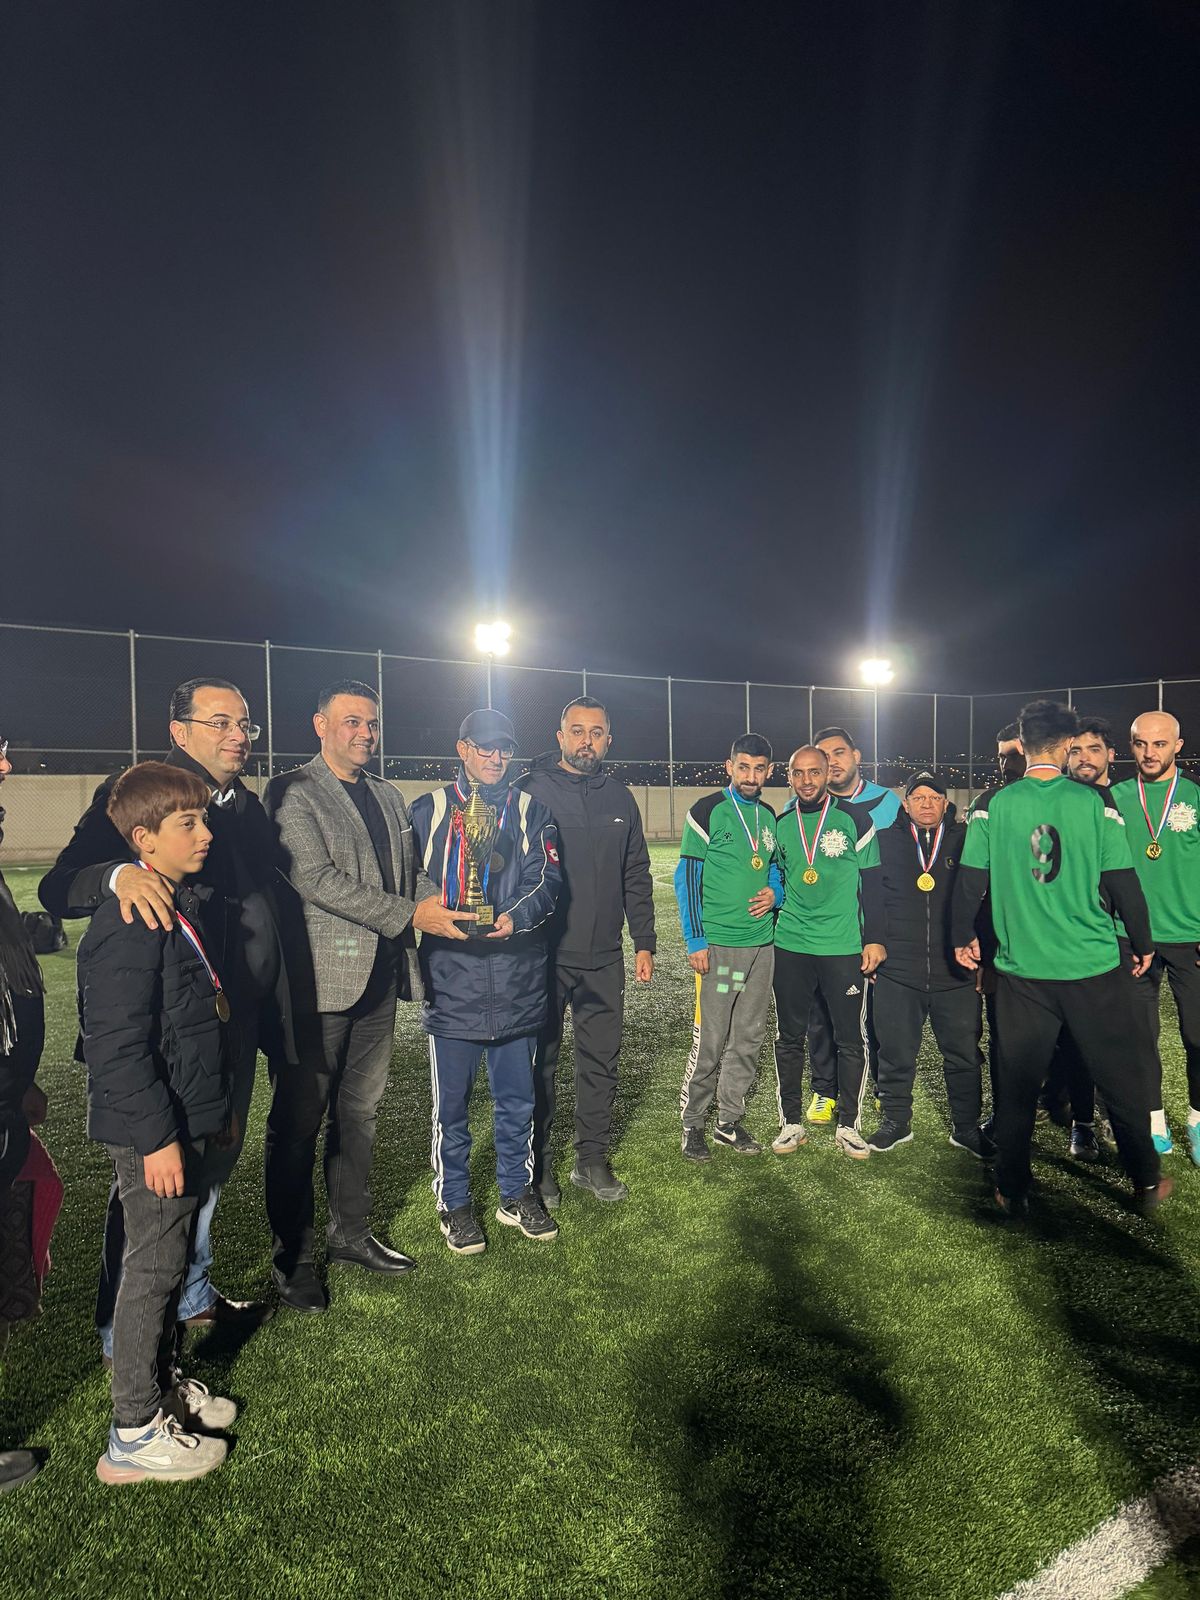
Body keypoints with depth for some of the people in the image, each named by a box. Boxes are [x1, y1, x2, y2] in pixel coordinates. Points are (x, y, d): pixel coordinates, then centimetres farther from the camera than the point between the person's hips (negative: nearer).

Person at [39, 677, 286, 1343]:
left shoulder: (249, 808, 9)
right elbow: (57, 889, -21)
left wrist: (277, 1021, 13)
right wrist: (117, 874, -42)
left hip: (235, 1025, 7)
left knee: (210, 1166, 20)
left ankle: (191, 1295, 42)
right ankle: (123, 1333, 29)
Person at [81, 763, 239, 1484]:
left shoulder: (181, 905, 8)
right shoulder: (131, 923, -23)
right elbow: (118, 1044, -25)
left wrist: (214, 1106, 20)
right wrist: (158, 1136, -22)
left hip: (185, 1121, 9)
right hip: (153, 1131, -9)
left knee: (170, 1258, 21)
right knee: (153, 1268, 4)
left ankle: (163, 1383, 40)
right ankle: (135, 1434, 21)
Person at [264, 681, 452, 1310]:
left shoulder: (387, 796, 15)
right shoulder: (291, 792, -7)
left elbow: (411, 869, 18)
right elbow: (316, 879, -18)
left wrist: (433, 901, -5)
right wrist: (409, 914, -20)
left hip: (378, 978, 7)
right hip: (317, 981, -7)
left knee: (359, 1112, 17)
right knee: (299, 1121, 5)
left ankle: (350, 1234, 33)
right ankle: (291, 1258, 21)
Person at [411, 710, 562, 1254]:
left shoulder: (530, 811, 7)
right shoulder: (428, 810, 4)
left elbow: (547, 878, -2)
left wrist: (515, 917, -19)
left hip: (517, 978, 2)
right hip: (451, 978, -2)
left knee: (516, 1098, 15)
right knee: (451, 1102, 9)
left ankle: (516, 1194, 34)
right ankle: (453, 1203, 27)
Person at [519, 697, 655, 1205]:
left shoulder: (620, 799, 8)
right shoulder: (530, 791, -5)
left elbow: (636, 878, 12)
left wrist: (644, 943, 8)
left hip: (604, 958, 4)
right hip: (544, 954, -4)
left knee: (601, 1060, 11)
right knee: (540, 1063, 8)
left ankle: (592, 1159, 26)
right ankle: (536, 1164, 23)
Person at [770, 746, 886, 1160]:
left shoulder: (854, 819, -3)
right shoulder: (781, 823, 6)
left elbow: (872, 881, 0)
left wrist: (874, 938, -2)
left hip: (845, 947, -2)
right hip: (791, 944, 3)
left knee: (850, 1040, 5)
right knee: (790, 1038, 9)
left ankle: (848, 1125, 20)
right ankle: (791, 1122, 22)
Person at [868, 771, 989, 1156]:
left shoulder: (966, 839, 5)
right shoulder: (885, 840, 5)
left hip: (956, 971, 0)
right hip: (897, 969, 0)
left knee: (964, 1054, 9)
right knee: (896, 1052, 9)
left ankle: (966, 1127, 26)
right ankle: (896, 1121, 26)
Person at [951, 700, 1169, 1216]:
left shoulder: (993, 804, -5)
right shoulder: (1094, 802, -7)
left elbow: (971, 879, -2)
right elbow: (1122, 882, -4)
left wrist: (963, 937, 13)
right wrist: (1142, 944, 10)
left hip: (1022, 968, 1)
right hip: (1093, 966, 0)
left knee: (1018, 1082, 11)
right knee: (1119, 1077, 16)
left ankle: (1012, 1192, 20)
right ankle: (1146, 1183, 30)